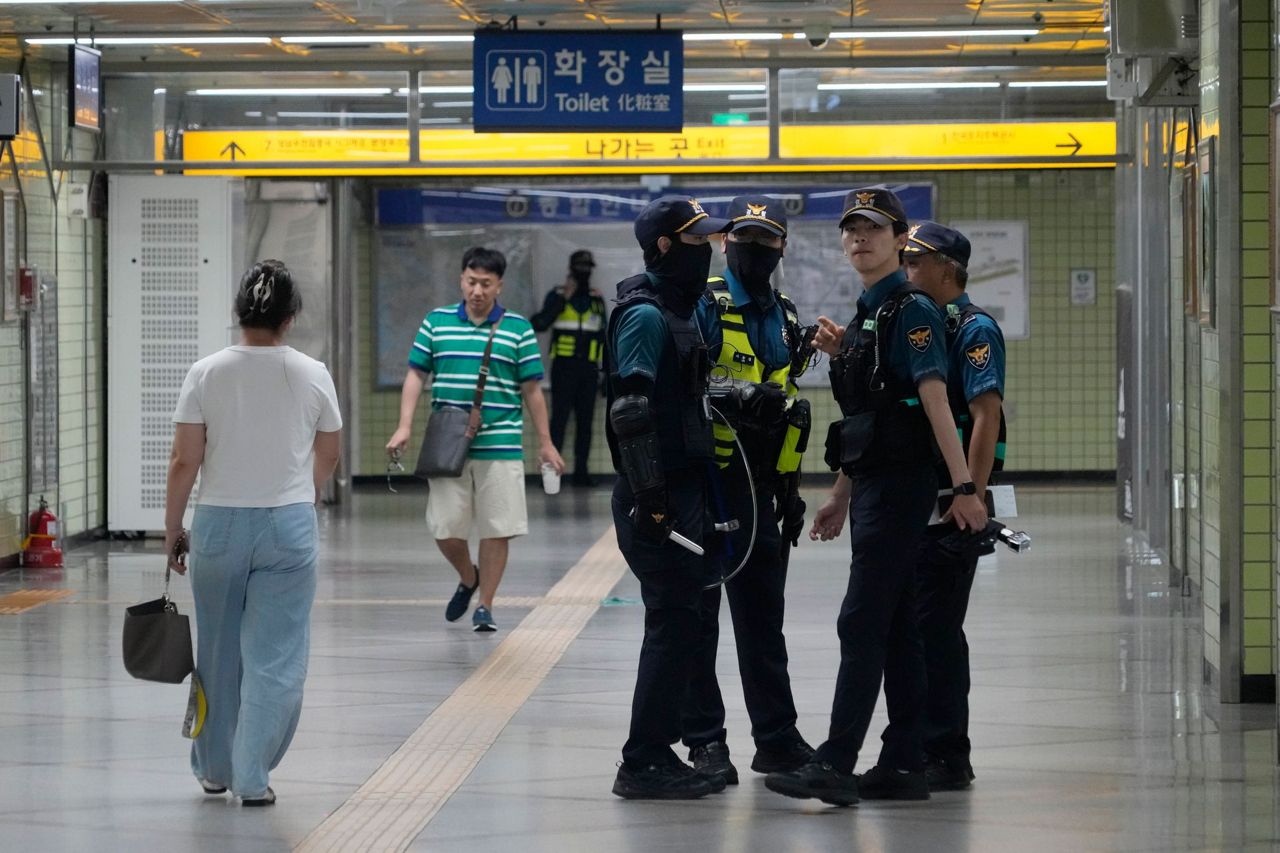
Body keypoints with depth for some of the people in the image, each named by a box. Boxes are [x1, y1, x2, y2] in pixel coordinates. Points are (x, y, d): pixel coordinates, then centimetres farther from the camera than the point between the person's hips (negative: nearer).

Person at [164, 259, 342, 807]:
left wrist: (172, 529, 4)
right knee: (275, 658, 3)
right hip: (290, 525, -1)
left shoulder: (206, 374, -6)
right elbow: (327, 459, 10)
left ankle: (214, 768, 27)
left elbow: (183, 463, -7)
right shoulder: (312, 376, -2)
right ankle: (252, 777, 0)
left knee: (218, 653, 15)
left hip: (219, 524, 1)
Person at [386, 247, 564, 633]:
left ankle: (485, 605, 12)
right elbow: (416, 374, 9)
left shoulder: (518, 329, 4)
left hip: (501, 446, -1)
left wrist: (545, 443, 7)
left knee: (496, 529, -1)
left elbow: (531, 390, 7)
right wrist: (405, 426, -1)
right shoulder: (436, 322, 6)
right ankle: (468, 579, 31)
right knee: (444, 528, 2)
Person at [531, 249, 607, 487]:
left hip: (588, 369, 4)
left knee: (585, 421, 4)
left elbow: (603, 335, 18)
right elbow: (539, 324, -14)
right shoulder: (557, 296, 1)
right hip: (564, 367, -4)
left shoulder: (597, 299, 13)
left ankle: (581, 470, 8)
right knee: (559, 418, -9)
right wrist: (563, 298, -16)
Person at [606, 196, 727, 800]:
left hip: (684, 492, 10)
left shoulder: (680, 310, 16)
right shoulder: (645, 315, -14)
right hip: (658, 497, -10)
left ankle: (656, 755, 18)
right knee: (673, 623, -8)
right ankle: (642, 764, -4)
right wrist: (649, 499, -23)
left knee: (678, 624, 12)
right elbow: (631, 413, -21)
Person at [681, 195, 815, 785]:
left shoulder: (785, 320, 16)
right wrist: (738, 395, -31)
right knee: (698, 615, 0)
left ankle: (777, 738, 17)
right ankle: (706, 741, 5)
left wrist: (791, 490, 20)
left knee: (763, 616, 11)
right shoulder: (702, 306, -6)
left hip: (758, 488, 7)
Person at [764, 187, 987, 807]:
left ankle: (836, 765, -11)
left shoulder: (912, 310, -10)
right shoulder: (866, 314, 18)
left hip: (900, 486, -9)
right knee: (895, 627, 9)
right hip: (873, 485, 9)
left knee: (862, 624, -11)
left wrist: (963, 487, -24)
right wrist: (840, 496, 23)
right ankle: (902, 766, 12)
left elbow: (935, 401, -19)